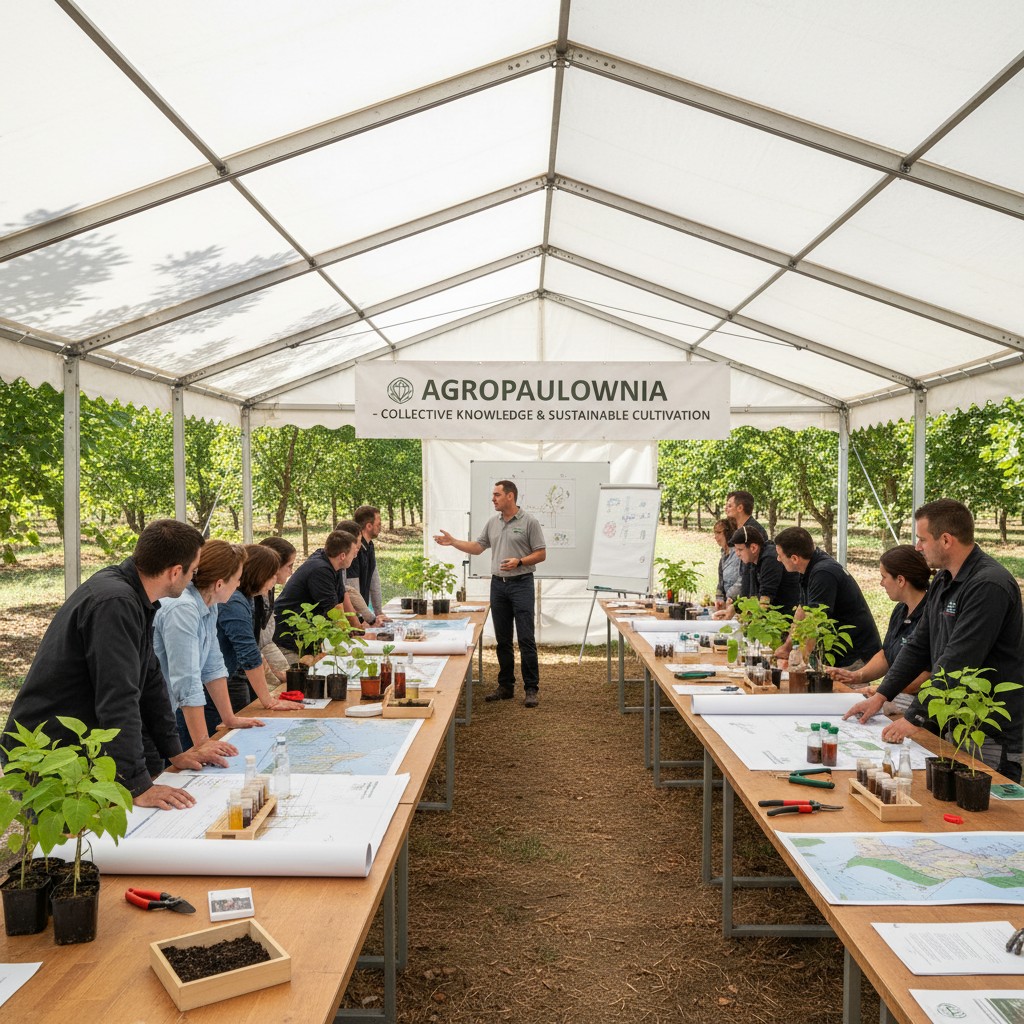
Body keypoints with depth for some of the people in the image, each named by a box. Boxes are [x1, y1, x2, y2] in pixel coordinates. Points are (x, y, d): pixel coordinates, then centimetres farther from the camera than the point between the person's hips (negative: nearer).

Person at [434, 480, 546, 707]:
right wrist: (452, 542, 8)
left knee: (526, 639, -7)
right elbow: (477, 547, 18)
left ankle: (532, 688, -1)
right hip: (498, 584, 6)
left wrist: (519, 562, -19)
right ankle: (505, 686, 17)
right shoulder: (492, 523, 11)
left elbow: (541, 554, -6)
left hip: (521, 584, -6)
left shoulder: (529, 522, -6)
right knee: (502, 640, 9)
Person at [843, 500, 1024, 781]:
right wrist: (881, 695, 6)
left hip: (991, 737, -8)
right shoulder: (943, 581, 9)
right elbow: (919, 645, 13)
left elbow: (957, 662, -25)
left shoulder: (989, 586, -21)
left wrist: (915, 717, -23)